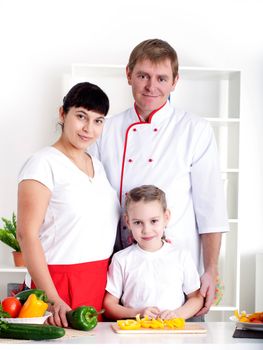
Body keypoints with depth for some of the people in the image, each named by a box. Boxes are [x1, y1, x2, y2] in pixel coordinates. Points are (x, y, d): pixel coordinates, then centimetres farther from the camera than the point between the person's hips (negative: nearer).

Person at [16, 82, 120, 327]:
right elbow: (27, 234, -14)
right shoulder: (44, 163, -8)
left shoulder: (97, 166, 14)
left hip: (101, 283, 7)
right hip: (58, 283, -6)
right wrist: (53, 300, -21)